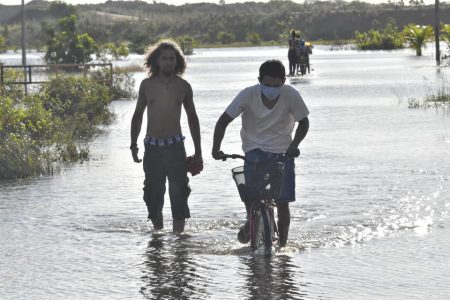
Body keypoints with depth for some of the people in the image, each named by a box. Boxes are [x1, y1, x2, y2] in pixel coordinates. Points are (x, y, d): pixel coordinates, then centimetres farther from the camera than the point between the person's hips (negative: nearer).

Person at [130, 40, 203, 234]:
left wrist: (198, 151, 9)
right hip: (152, 147, 1)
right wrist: (133, 145, 6)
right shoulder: (147, 84, 4)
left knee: (179, 193, -9)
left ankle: (178, 235, -5)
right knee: (153, 193, 2)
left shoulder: (183, 86, 3)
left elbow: (192, 118, 11)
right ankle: (158, 233, 17)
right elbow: (137, 116, 13)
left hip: (175, 147, -1)